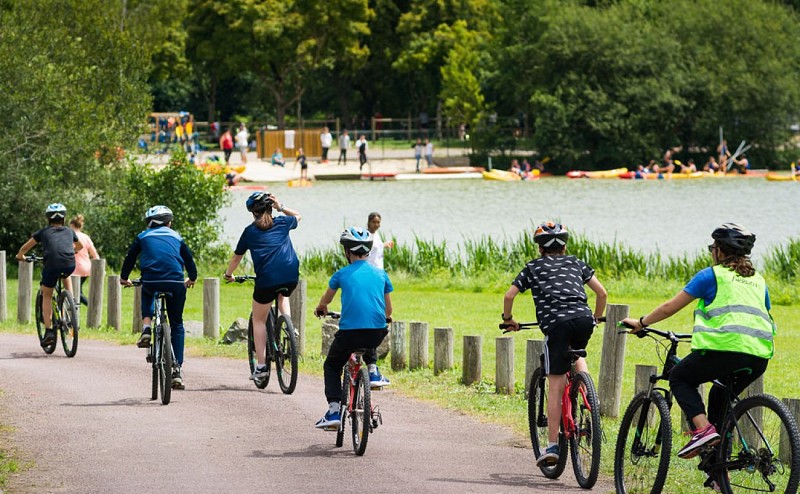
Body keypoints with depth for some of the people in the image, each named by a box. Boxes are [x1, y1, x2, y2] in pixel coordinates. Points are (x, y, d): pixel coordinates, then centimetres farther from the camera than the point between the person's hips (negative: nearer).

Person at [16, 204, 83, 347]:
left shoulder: (44, 232, 22)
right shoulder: (69, 231, 28)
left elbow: (26, 246, 28)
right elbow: (80, 246, 47)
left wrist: (20, 255, 49)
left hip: (51, 265, -2)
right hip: (70, 264, 2)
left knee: (46, 296, 17)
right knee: (66, 276, 38)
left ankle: (49, 331, 6)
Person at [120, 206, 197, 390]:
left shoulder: (143, 237, 20)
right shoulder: (176, 237, 23)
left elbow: (130, 257, 25)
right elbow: (189, 259, 31)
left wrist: (124, 278, 43)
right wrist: (192, 278, 50)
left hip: (151, 281, 0)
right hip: (175, 282, 0)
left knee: (147, 293, 38)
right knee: (177, 324, 14)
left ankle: (146, 328, 13)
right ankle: (177, 370, 4)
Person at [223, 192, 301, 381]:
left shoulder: (250, 231, 9)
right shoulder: (282, 223, 14)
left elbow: (236, 257, 18)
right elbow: (298, 217, 38)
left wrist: (228, 275, 35)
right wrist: (281, 207, 26)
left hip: (267, 279, -3)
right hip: (291, 277, 3)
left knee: (259, 320, 15)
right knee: (282, 295, 39)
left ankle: (261, 366, 8)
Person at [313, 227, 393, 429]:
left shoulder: (342, 274, 5)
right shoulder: (380, 274, 11)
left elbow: (326, 298, 26)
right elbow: (388, 308, 23)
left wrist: (321, 308, 49)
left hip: (350, 332, -3)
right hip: (377, 333, 3)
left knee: (332, 366, 21)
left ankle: (334, 410, 6)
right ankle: (372, 371, 16)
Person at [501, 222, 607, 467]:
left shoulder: (534, 267, 21)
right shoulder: (576, 263, 26)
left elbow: (509, 295, 12)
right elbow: (602, 293, 20)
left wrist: (508, 320, 29)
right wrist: (596, 318, 35)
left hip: (556, 323, -3)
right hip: (584, 319, 3)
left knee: (555, 387, 0)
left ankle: (552, 446, -1)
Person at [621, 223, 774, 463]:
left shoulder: (710, 276, 7)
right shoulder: (758, 281, 24)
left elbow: (670, 307, 10)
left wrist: (641, 323, 24)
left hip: (724, 349, -6)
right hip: (758, 358, 6)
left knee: (679, 378, 16)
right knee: (720, 396, 27)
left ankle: (703, 428, -8)